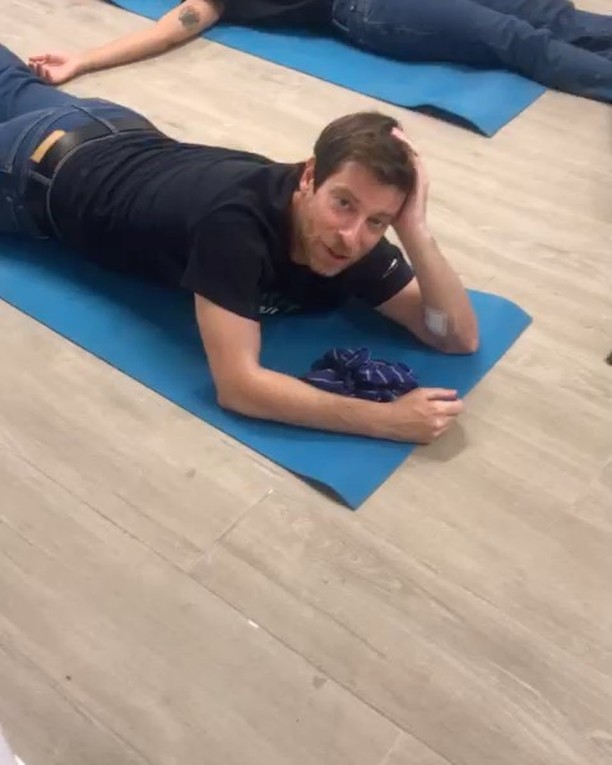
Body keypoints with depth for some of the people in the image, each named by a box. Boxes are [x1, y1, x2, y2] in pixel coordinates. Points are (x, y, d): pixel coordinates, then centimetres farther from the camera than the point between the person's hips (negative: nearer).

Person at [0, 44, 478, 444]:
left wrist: (416, 232, -45)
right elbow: (237, 384, -50)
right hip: (44, 165, -4)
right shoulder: (235, 220, -47)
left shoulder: (352, 238, -28)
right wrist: (390, 419, -54)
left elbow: (459, 338, -27)